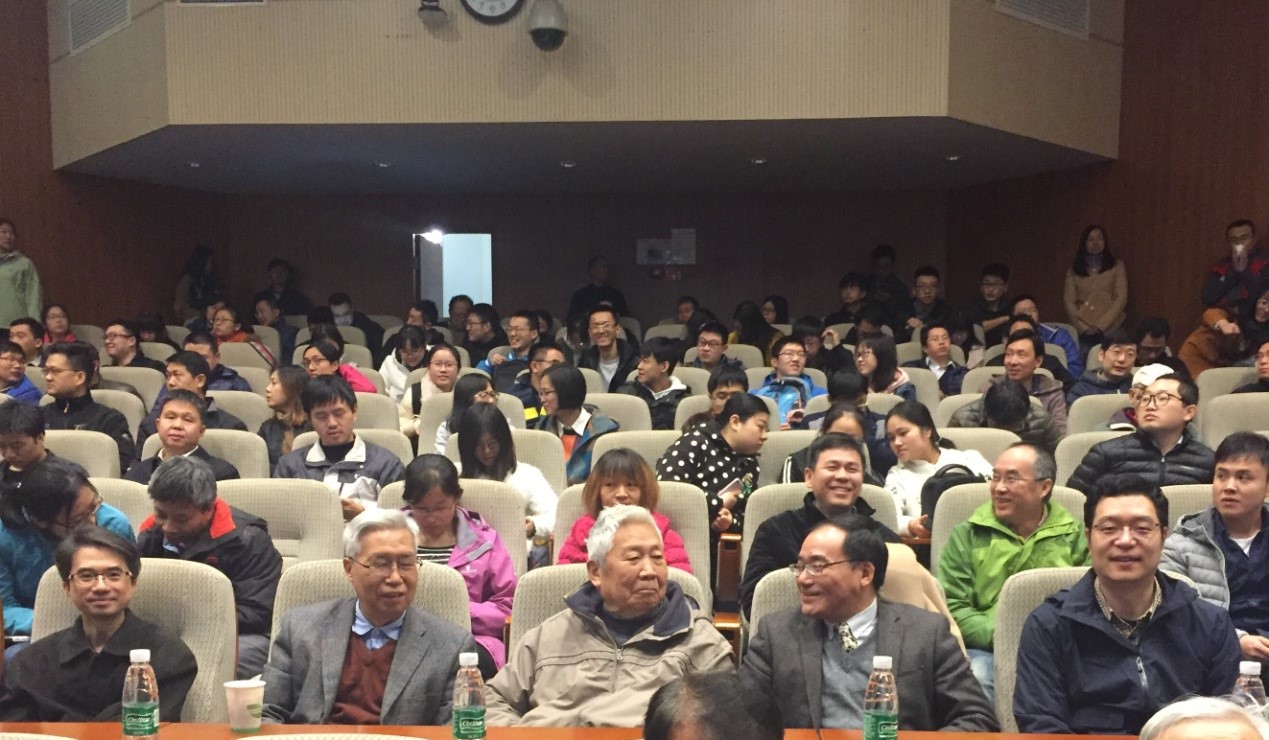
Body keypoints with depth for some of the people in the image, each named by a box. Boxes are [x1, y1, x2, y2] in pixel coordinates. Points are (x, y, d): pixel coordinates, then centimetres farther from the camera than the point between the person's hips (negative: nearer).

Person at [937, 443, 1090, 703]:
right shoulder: (967, 535, 13)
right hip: (986, 650, -1)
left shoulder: (1075, 536, 16)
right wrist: (998, 635, -11)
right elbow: (952, 606, 5)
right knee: (975, 677, -34)